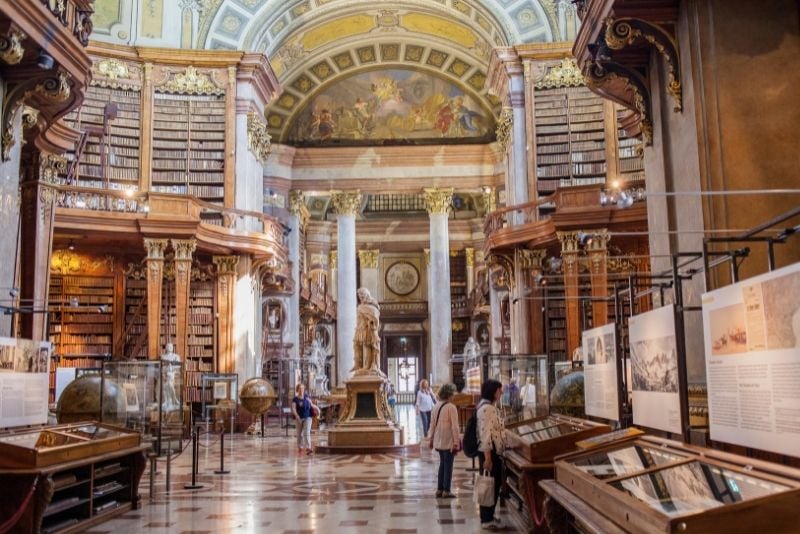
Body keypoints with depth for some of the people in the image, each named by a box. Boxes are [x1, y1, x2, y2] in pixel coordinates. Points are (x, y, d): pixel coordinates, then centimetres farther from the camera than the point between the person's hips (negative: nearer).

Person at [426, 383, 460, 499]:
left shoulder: (436, 406, 3)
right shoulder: (451, 407, -16)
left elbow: (433, 423, 9)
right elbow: (454, 426, -16)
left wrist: (431, 438, 18)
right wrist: (456, 442, -11)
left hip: (439, 440, 6)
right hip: (448, 441, -6)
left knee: (442, 464, 17)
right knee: (448, 465, 3)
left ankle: (439, 489, 20)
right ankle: (446, 491, 6)